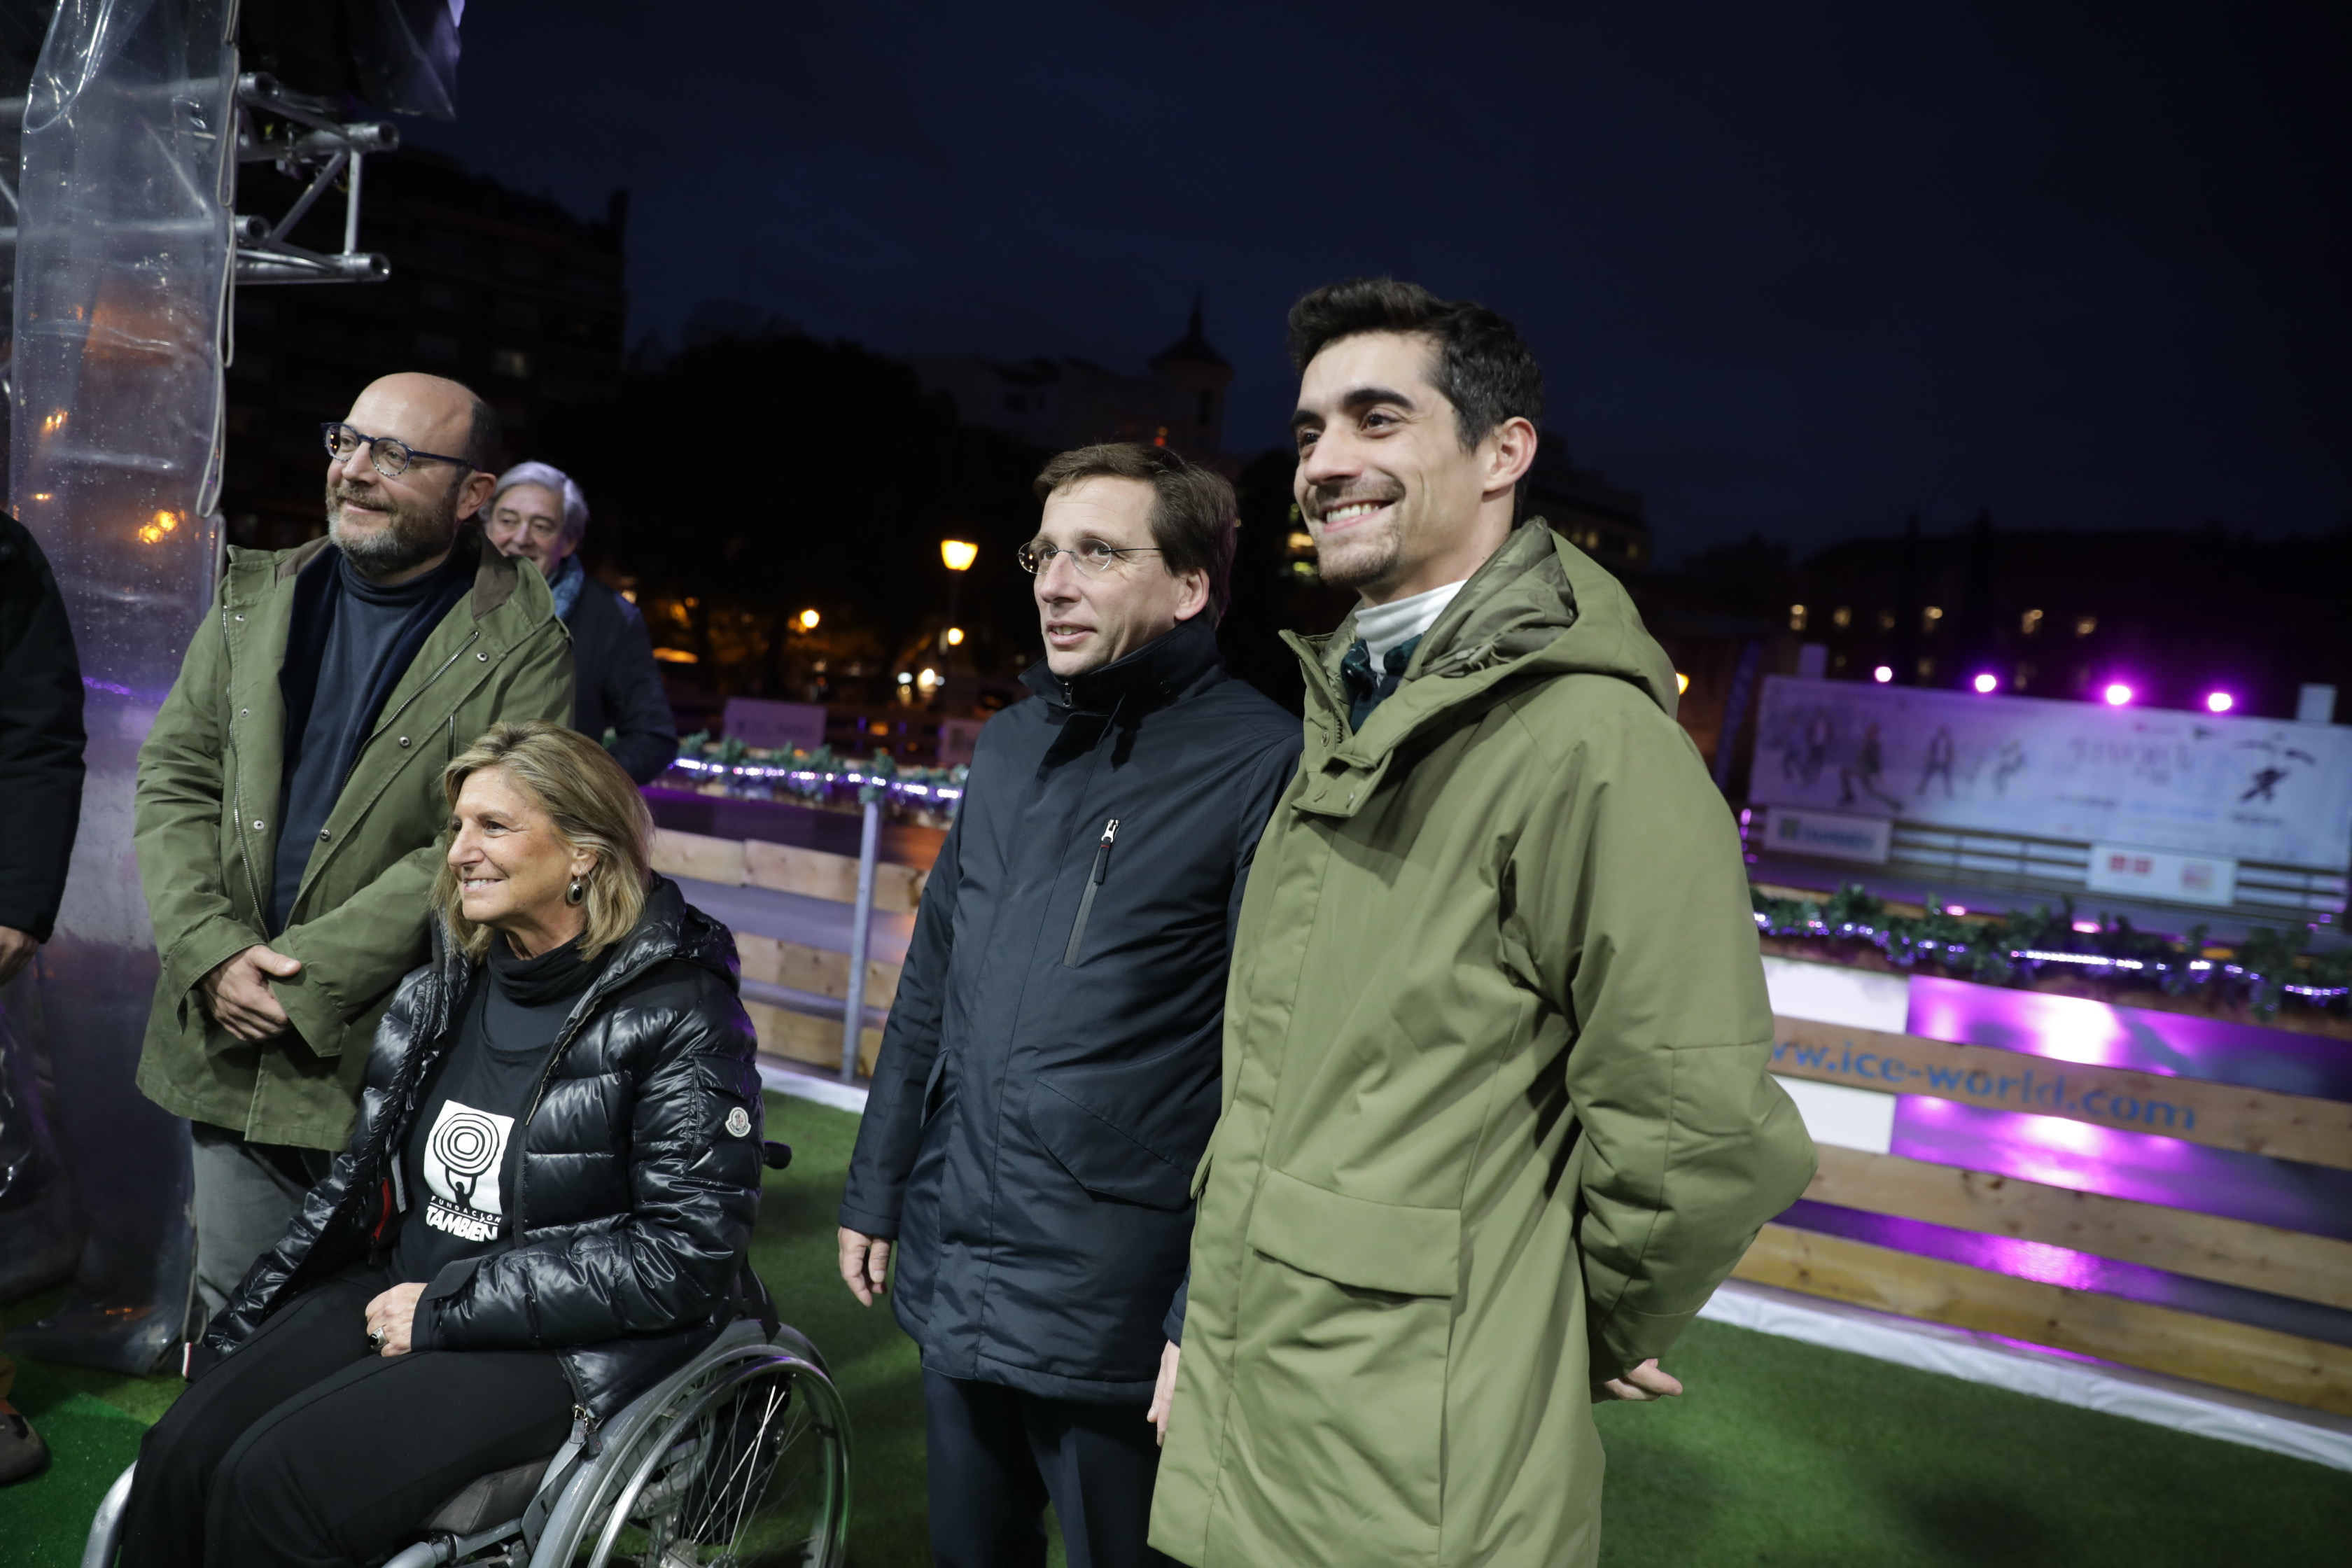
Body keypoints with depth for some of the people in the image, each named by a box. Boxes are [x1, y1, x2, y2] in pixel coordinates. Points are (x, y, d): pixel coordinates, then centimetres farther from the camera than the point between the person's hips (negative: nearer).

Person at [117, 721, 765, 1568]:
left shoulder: (680, 1014, -15)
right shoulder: (446, 988, 6)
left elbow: (688, 1253, -18)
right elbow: (362, 1179, 16)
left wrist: (450, 1309, -16)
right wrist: (236, 1333, 11)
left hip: (571, 1349, -6)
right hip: (403, 1293, 6)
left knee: (278, 1483, -20)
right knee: (182, 1451, -13)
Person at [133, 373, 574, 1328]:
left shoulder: (521, 648, -9)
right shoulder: (257, 598, 8)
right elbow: (173, 778, 6)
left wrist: (302, 976, -17)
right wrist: (213, 952, -9)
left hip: (388, 1060, -4)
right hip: (230, 1038, 5)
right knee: (233, 1312, 18)